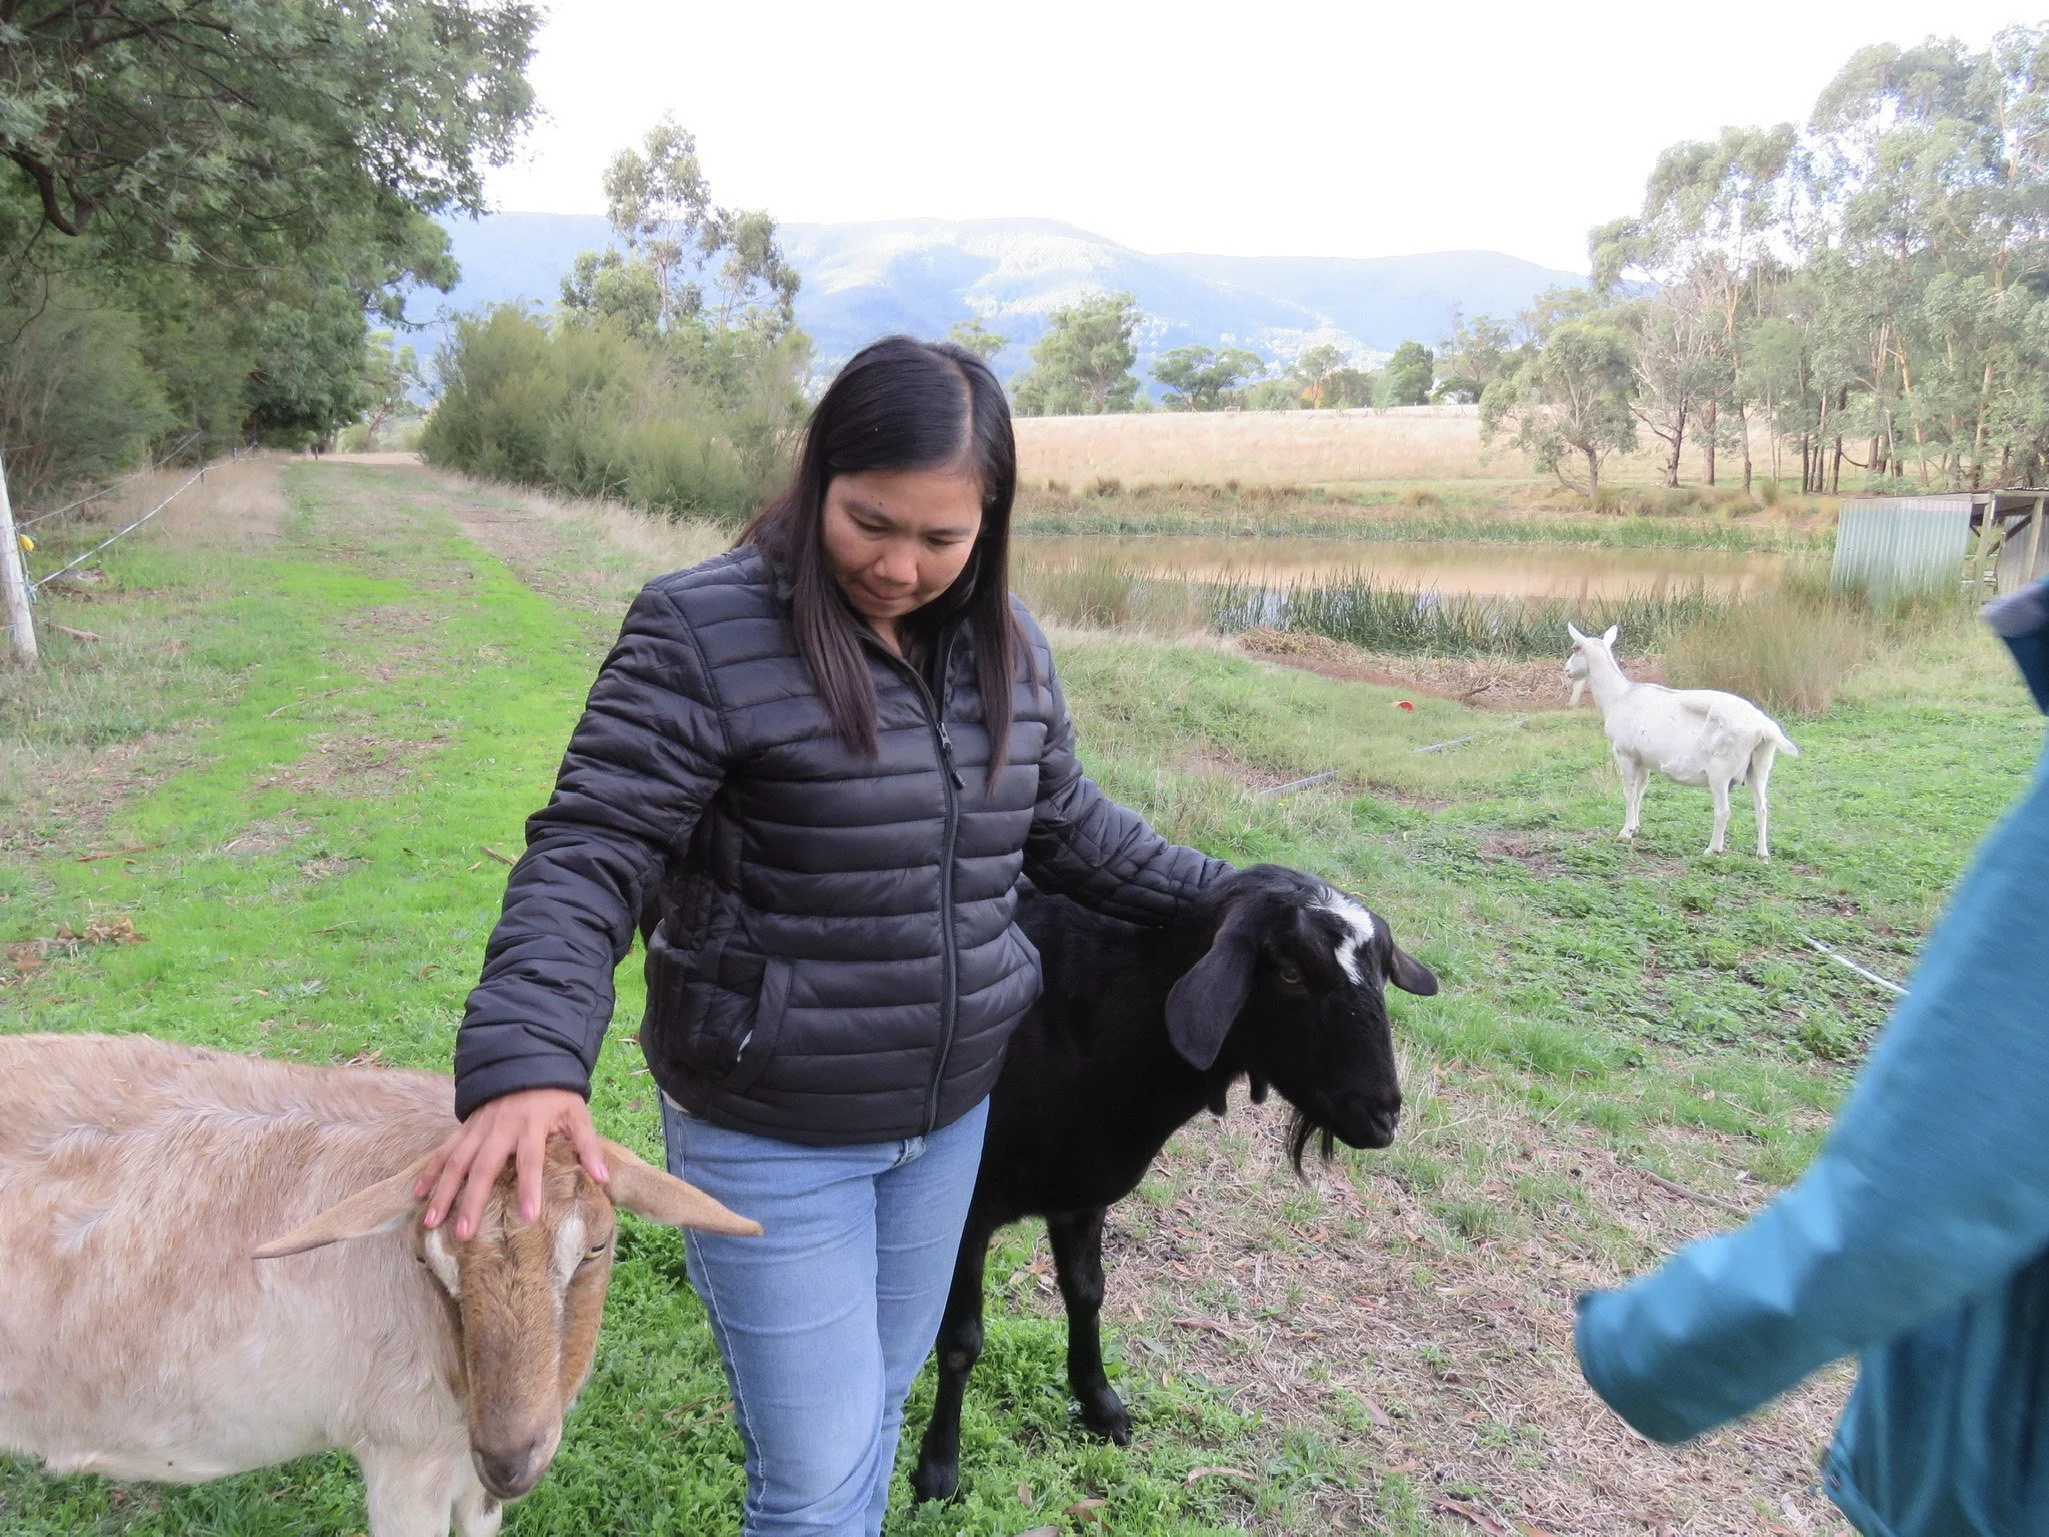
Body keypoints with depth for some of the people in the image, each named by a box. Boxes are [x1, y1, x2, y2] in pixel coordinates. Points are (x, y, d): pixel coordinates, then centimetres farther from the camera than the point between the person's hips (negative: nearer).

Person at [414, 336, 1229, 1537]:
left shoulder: (1005, 642, 0)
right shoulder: (707, 633, -19)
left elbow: (1068, 826, 13)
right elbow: (587, 862, -22)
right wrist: (528, 1065, -36)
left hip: (952, 1115, 6)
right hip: (771, 1136, -5)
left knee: (879, 1407, 24)